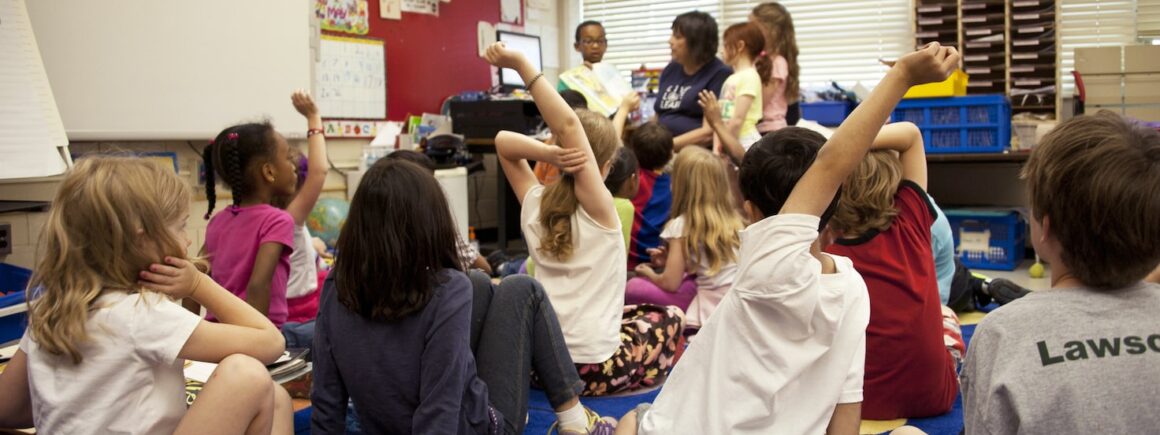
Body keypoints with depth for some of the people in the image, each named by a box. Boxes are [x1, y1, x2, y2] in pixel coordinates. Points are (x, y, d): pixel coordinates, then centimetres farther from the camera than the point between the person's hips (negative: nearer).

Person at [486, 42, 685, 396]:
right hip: (592, 368, -5)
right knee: (669, 317, 23)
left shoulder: (534, 204, 0)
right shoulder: (598, 208, -14)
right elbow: (569, 125, -25)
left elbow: (503, 141, 6)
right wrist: (521, 64, -28)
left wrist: (547, 154, -13)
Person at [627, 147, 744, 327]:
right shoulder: (733, 218, 9)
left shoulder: (682, 225, -7)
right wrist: (668, 259, 25)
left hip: (712, 310, -7)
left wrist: (651, 274, 15)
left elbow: (670, 283, -8)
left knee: (634, 287, -4)